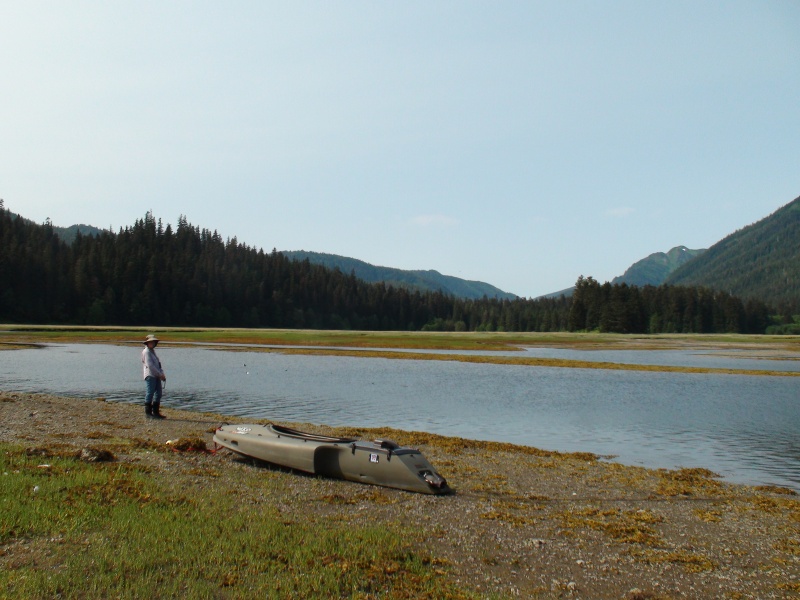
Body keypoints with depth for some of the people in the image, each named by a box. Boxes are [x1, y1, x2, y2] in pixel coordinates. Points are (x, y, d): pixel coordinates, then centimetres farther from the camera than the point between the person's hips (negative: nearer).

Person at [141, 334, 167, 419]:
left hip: (156, 376, 9)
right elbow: (150, 365, -15)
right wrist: (160, 374, -14)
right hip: (150, 375, -9)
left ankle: (156, 412, 11)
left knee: (158, 393, 6)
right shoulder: (146, 352, -6)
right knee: (150, 393, -7)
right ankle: (148, 412, -1)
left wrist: (162, 374, 8)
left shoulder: (153, 351, 22)